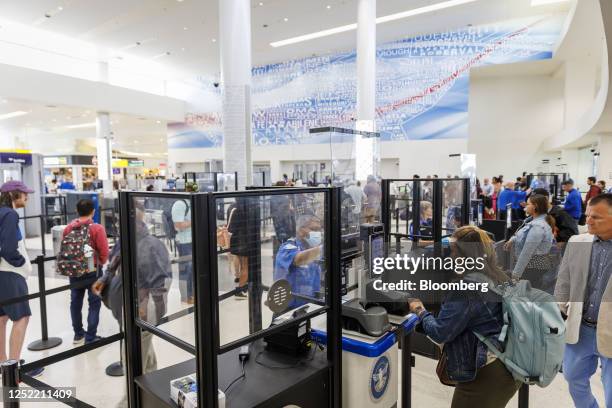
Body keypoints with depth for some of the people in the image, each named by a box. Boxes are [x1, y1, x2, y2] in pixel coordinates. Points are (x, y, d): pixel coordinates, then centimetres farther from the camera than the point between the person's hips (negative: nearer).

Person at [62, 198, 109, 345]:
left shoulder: (68, 228, -3)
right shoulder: (97, 228, -16)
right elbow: (104, 252, -16)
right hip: (93, 270, -4)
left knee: (76, 301, 17)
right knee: (94, 302, 5)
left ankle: (78, 334, 29)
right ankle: (90, 337, 7)